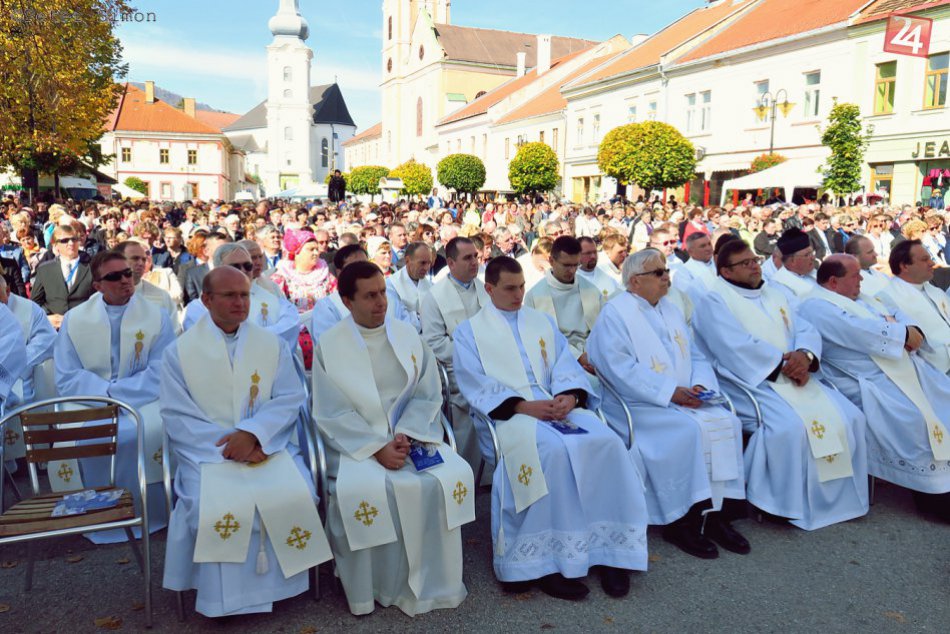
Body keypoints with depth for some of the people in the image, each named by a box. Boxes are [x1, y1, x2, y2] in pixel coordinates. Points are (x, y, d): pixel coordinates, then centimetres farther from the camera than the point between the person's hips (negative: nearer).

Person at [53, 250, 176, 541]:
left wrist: (115, 393, -17)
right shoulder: (74, 320, 5)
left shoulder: (157, 317, 1)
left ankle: (154, 514, -8)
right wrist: (105, 395, -16)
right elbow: (66, 379, 1)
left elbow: (160, 374, -6)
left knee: (156, 429, -30)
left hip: (143, 401, -1)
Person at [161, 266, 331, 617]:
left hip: (268, 447, 2)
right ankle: (225, 597, -5)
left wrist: (251, 433, -18)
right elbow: (177, 416, -3)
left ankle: (280, 585, 0)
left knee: (295, 495, -24)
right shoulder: (179, 352, 3)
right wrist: (230, 445, -16)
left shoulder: (273, 345, 7)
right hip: (207, 453, -1)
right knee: (215, 507, -29)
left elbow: (290, 400, 0)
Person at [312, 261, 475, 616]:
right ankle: (373, 588, -7)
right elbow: (331, 414, -7)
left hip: (411, 437, 3)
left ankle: (432, 581, -4)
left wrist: (405, 435, -13)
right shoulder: (329, 345, -2)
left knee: (453, 476, -22)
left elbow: (428, 395, 5)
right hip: (356, 444, -2)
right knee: (361, 490, -32)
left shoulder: (408, 336, 7)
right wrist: (377, 448, -18)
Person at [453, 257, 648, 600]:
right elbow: (475, 385, -3)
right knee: (553, 450, -35)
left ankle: (609, 547, -16)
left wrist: (570, 395, -12)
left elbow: (566, 366, 12)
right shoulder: (469, 331, 10)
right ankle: (551, 558, -25)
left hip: (559, 406, 4)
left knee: (607, 443, -25)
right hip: (506, 414, -4)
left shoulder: (543, 322, 22)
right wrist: (523, 405, -16)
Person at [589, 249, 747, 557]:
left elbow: (696, 356, 17)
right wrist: (670, 392, -21)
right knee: (688, 429, -29)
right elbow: (621, 369, -16)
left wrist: (700, 384, -6)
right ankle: (680, 521, -15)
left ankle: (716, 514, -7)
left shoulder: (671, 310, 18)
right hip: (638, 404, -7)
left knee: (727, 423, -16)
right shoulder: (614, 314, -5)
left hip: (684, 399, 7)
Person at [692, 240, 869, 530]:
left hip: (791, 377, 7)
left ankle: (843, 494, 6)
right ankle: (785, 503, -12)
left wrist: (805, 355, -12)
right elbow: (738, 348, -15)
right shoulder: (714, 302, -2)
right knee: (791, 425, -31)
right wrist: (783, 363, -15)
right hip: (750, 383, -7)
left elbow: (806, 330, 11)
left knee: (849, 416, -8)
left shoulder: (774, 296, 21)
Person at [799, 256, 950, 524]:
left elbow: (896, 315, 19)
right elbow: (857, 332, -19)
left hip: (906, 367, 10)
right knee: (915, 418, -27)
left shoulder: (862, 298, 23)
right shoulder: (816, 306, -8)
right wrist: (904, 333, -9)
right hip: (867, 381, -10)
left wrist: (913, 330, -4)